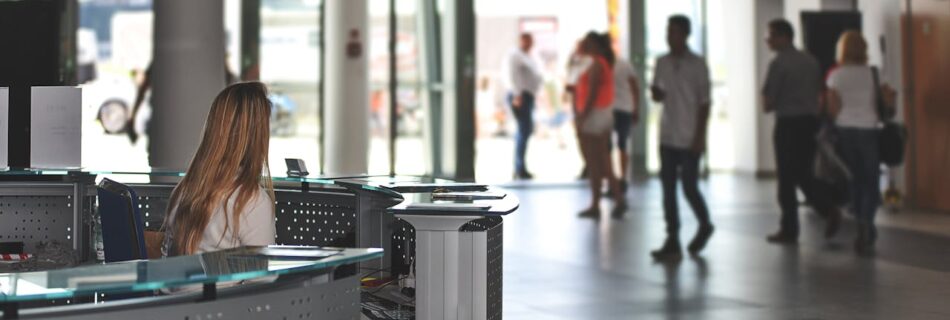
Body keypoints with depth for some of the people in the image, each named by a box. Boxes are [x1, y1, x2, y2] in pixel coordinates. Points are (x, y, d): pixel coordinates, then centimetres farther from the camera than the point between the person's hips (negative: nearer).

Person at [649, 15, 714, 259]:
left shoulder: (697, 65, -6)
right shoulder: (662, 63, 8)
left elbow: (704, 103, -6)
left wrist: (700, 137, -11)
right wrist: (656, 93, -10)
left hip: (689, 138, -5)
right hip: (667, 137, 5)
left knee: (689, 187, -3)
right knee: (668, 189, 2)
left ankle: (704, 225, 24)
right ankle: (672, 242, 5)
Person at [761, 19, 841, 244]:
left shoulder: (779, 63, -12)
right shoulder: (811, 61, 11)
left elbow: (767, 103, -11)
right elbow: (819, 96, 16)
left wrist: (771, 105, 9)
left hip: (788, 124, -7)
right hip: (811, 121, 7)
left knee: (786, 178, 2)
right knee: (803, 175, 16)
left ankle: (789, 230, 6)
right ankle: (828, 211, -1)